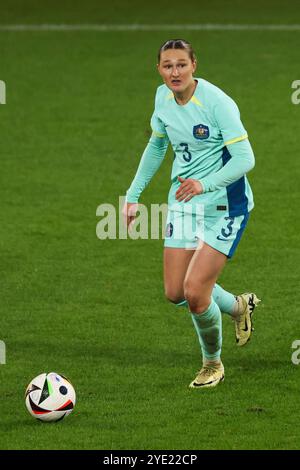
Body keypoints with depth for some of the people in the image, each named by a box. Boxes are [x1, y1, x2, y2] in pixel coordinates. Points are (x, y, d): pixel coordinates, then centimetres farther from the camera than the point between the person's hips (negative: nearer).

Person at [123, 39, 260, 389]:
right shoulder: (163, 97, 1)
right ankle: (238, 307, 33)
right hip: (183, 202, 7)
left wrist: (205, 184, -38)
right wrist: (134, 194, 16)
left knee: (195, 291, -13)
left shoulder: (217, 102, -21)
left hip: (223, 205, -7)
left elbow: (245, 158, -24)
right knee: (175, 293, 3)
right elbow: (156, 145, 18)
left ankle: (212, 363, 14)